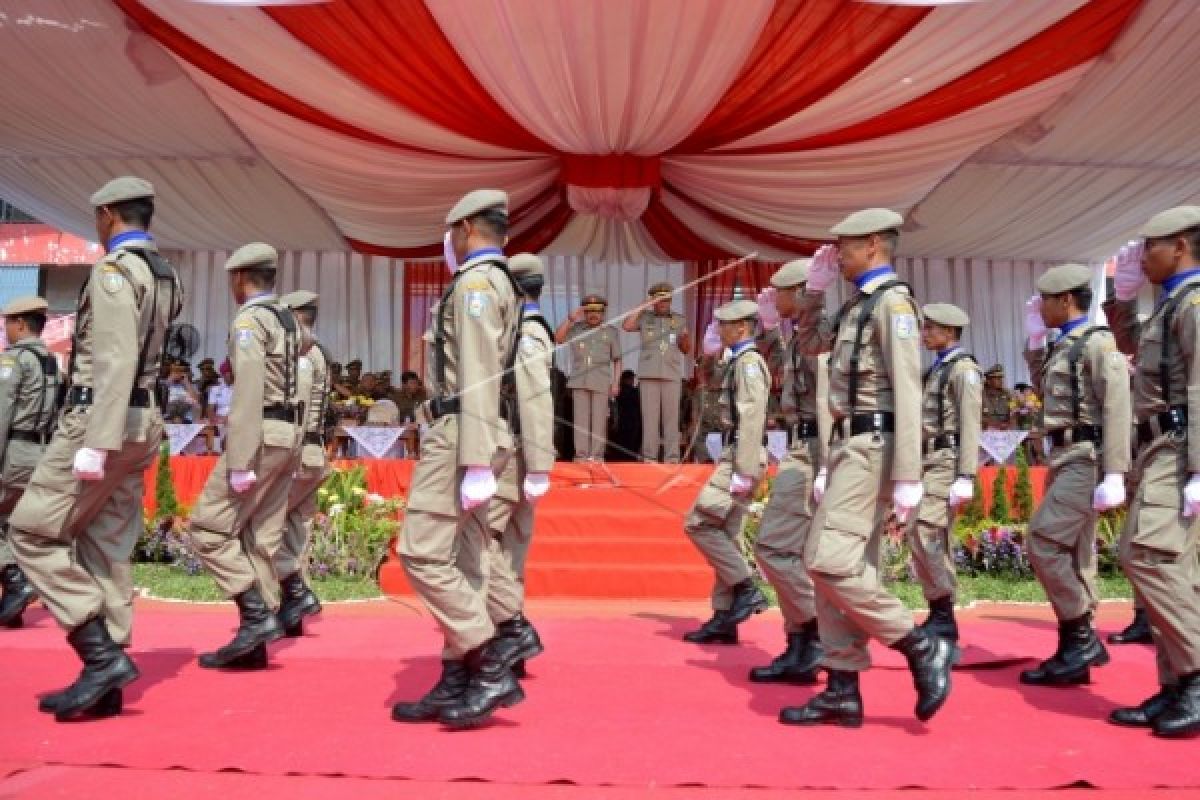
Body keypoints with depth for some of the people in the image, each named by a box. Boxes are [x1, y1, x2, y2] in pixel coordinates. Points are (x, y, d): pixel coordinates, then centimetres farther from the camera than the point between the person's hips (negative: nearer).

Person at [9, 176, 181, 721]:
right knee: (107, 546, 9)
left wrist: (95, 442, -25)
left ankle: (101, 652, -7)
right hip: (141, 421, 9)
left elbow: (115, 362, -22)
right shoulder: (165, 275, 16)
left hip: (102, 419, -9)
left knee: (32, 531, -1)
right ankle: (104, 683, 11)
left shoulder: (114, 269, -12)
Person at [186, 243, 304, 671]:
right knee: (262, 537, 8)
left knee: (208, 528, -3)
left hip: (262, 434, -9)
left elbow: (248, 394, -20)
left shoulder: (249, 319, -12)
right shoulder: (289, 319, 15)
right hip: (289, 433, 9)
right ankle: (252, 644, 10)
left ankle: (257, 614, -9)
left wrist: (239, 462, -23)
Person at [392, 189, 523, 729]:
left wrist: (476, 464, -24)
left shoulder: (475, 282, -11)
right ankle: (455, 685, 12)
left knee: (422, 553, -9)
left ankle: (492, 667, -7)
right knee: (460, 560, 8)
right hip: (467, 436, 10)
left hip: (461, 433, -10)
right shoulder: (498, 283, 20)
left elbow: (480, 377, -20)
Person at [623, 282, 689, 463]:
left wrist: (684, 338, -9)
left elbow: (687, 350, 13)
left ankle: (672, 456, 1)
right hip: (648, 374, -1)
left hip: (672, 375, 1)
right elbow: (626, 326, -9)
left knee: (671, 416, -1)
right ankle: (649, 456, 1)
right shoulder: (645, 317, 8)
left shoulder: (679, 320, 12)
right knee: (650, 416, -2)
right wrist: (643, 306, -8)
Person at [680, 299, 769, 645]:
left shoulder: (749, 362, -11)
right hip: (733, 457, 10)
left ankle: (746, 589, -4)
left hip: (741, 459, -10)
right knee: (724, 534, 9)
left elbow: (752, 419, -19)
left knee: (698, 522, -11)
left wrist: (743, 472, -23)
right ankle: (724, 619, 13)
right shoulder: (738, 362, 19)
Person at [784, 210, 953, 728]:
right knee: (837, 567, 8)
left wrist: (908, 477, -24)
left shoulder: (893, 301, -11)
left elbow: (907, 391, -19)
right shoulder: (857, 304, 16)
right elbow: (810, 343, 32)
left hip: (871, 446, -10)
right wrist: (814, 288, 18)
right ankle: (843, 692, 14)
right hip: (849, 444, 10)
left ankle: (922, 649, -1)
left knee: (829, 561, -15)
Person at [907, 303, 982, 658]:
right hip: (929, 461, 9)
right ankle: (940, 618, 13)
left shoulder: (964, 369, -8)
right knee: (932, 538, 7)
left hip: (948, 461, -9)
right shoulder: (937, 369, 20)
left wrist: (966, 477, -22)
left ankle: (943, 618, -9)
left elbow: (970, 426, -16)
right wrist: (916, 466, 20)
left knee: (924, 533, -16)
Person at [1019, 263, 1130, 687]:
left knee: (1042, 543, -14)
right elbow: (1043, 388, 32)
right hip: (1065, 458, 9)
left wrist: (1115, 475, -23)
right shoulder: (1062, 345, 15)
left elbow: (1117, 409, -17)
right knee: (1072, 553, 9)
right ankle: (1073, 652, 13)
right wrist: (1035, 338, 22)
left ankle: (1083, 637, -4)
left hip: (1085, 460, -9)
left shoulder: (1099, 341, -10)